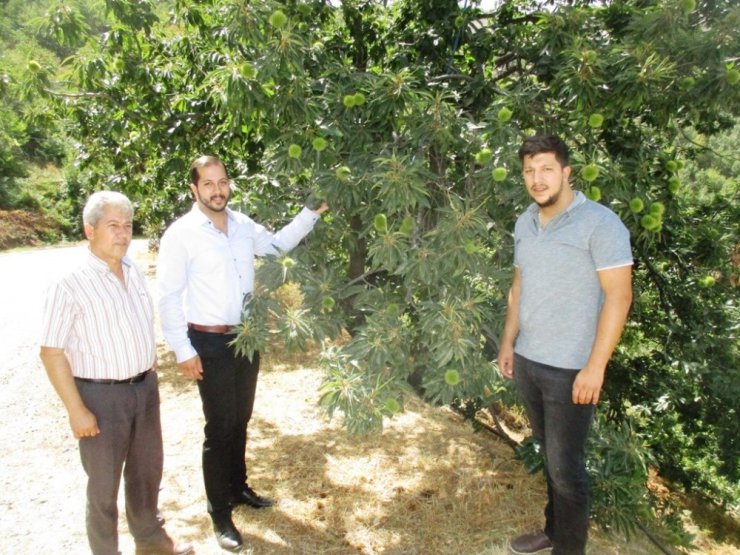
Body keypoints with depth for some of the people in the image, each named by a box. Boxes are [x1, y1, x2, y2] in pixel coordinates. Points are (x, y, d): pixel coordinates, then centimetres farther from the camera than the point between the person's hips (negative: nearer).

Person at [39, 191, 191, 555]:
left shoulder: (134, 273, 3)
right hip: (101, 395, -6)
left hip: (144, 388, 7)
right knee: (104, 481, 11)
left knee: (148, 469, 22)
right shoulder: (69, 285, -17)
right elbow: (51, 352, -16)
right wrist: (76, 410, -16)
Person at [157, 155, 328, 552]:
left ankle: (238, 487, 41)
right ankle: (220, 513, 22)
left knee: (240, 420, 20)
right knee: (219, 428, 4)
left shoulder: (242, 225, 2)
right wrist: (184, 352, -13)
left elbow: (276, 244, 19)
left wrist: (310, 214, 8)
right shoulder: (181, 234, -13)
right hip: (209, 343, -5)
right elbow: (169, 298, -12)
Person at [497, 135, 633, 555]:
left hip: (570, 369, -6)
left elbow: (619, 296, -16)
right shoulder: (525, 223, 8)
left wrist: (595, 367, -18)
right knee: (550, 456, 20)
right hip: (528, 361, 6)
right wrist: (508, 343, 14)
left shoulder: (600, 223, -13)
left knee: (566, 466, 4)